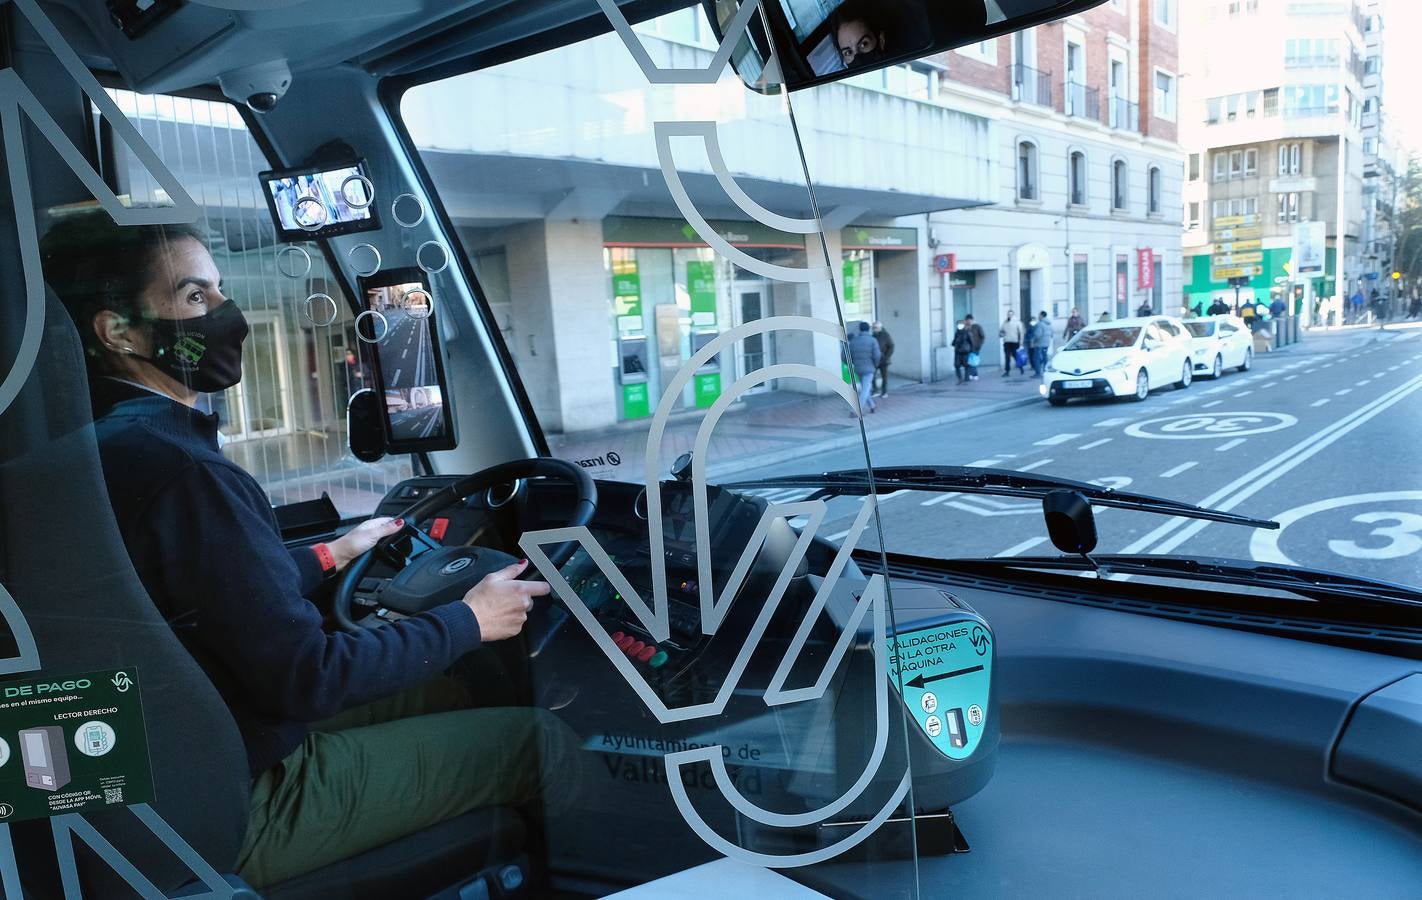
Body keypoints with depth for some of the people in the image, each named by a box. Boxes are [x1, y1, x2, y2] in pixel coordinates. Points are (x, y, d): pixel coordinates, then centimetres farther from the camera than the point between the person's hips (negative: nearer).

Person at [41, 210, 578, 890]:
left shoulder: (107, 444, 2)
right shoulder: (179, 470, -29)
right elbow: (305, 675, -24)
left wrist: (331, 555, 23)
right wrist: (468, 621, -12)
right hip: (244, 810, -9)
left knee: (471, 688, 19)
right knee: (544, 742, -3)